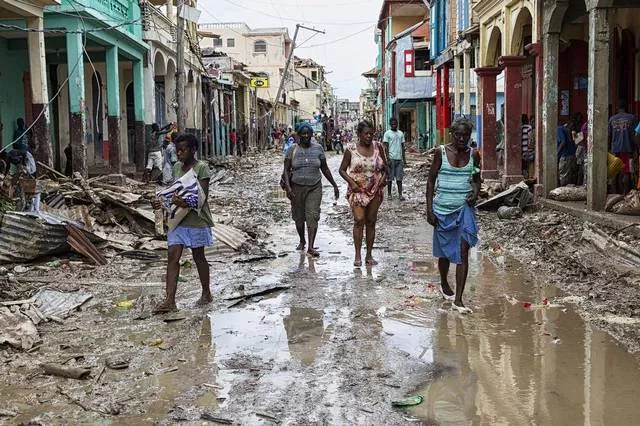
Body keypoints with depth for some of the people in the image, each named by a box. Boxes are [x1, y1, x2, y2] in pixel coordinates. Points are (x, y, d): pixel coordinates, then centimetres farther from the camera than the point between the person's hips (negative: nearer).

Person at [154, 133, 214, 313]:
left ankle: (207, 294, 26)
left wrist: (185, 203, -33)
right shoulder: (176, 168, 11)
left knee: (198, 256, 8)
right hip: (178, 219, 6)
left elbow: (203, 197, -16)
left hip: (196, 219, -6)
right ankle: (170, 301, -7)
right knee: (173, 256, -5)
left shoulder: (201, 168, -10)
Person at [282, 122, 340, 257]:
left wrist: (334, 185, 12)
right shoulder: (293, 150, 0)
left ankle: (311, 247, -16)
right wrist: (287, 187, -16)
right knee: (299, 217, 10)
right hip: (297, 188, 0)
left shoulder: (318, 148, 4)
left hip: (314, 188, 0)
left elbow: (325, 169, 12)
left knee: (312, 216, -13)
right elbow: (286, 170, -2)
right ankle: (302, 241, 35)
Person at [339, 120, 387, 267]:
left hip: (375, 190, 3)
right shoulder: (351, 149, -5)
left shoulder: (378, 147, 3)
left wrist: (384, 176, -4)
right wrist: (351, 182, -13)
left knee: (371, 222, 7)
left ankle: (369, 255, 14)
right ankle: (358, 255, -6)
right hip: (357, 190, -3)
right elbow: (342, 169, 1)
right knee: (359, 220, -12)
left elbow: (385, 166, 15)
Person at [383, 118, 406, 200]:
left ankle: (400, 194, 2)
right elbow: (386, 146, -5)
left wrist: (404, 158, 11)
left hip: (399, 158, 4)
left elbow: (402, 146, 16)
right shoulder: (387, 133, -1)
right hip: (391, 158, -4)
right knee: (390, 177, 2)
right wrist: (387, 158, -13)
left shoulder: (401, 133, 13)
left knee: (399, 178, 2)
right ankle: (389, 194, 11)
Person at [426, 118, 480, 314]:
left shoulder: (473, 155, 4)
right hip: (443, 208, -1)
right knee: (444, 251, 14)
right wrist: (429, 209, -7)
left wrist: (475, 193, -5)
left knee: (463, 252, -10)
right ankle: (444, 285, 41)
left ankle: (458, 300, -9)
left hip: (464, 208, 1)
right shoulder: (441, 153, -4)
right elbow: (431, 181, -1)